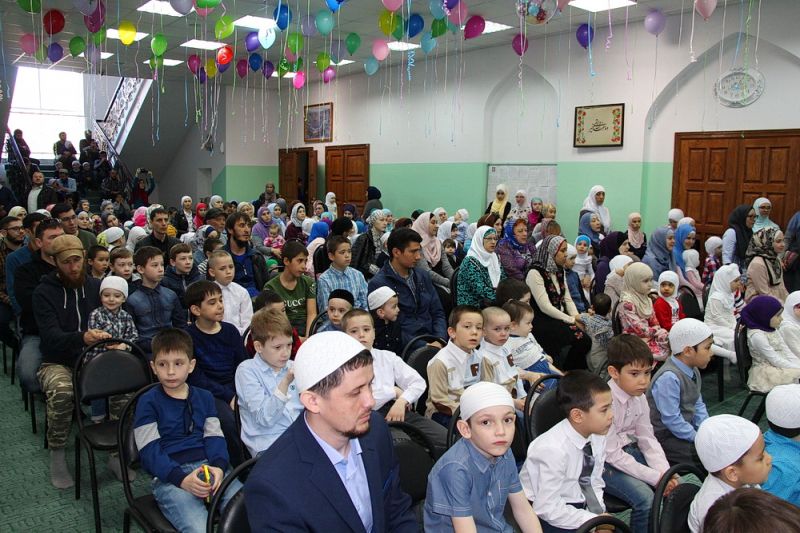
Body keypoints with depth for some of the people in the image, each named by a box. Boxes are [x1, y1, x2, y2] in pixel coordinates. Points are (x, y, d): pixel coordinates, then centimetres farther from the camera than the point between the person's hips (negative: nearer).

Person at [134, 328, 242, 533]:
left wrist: (219, 466, -14)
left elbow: (214, 437, 9)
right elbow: (150, 451, -3)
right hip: (169, 475, -3)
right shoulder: (148, 403, 4)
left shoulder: (204, 397, 17)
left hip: (208, 467, 4)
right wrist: (182, 479, -19)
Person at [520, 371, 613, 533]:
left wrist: (600, 515, -9)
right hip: (545, 515, -6)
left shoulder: (597, 436, -8)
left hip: (579, 504, 6)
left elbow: (594, 484, 6)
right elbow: (548, 509, -24)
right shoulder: (553, 449, -28)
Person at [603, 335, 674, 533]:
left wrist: (665, 472, -14)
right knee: (645, 497, -24)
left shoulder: (639, 398, -3)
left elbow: (647, 439, 3)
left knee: (676, 483, 2)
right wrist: (655, 477, -23)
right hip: (604, 462, -8)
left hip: (629, 451, 8)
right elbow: (612, 454, -24)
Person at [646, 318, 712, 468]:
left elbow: (698, 405, 11)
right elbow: (671, 419, -26)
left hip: (686, 428, 10)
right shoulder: (669, 377, -27)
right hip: (665, 437, -10)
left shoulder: (693, 371, 5)